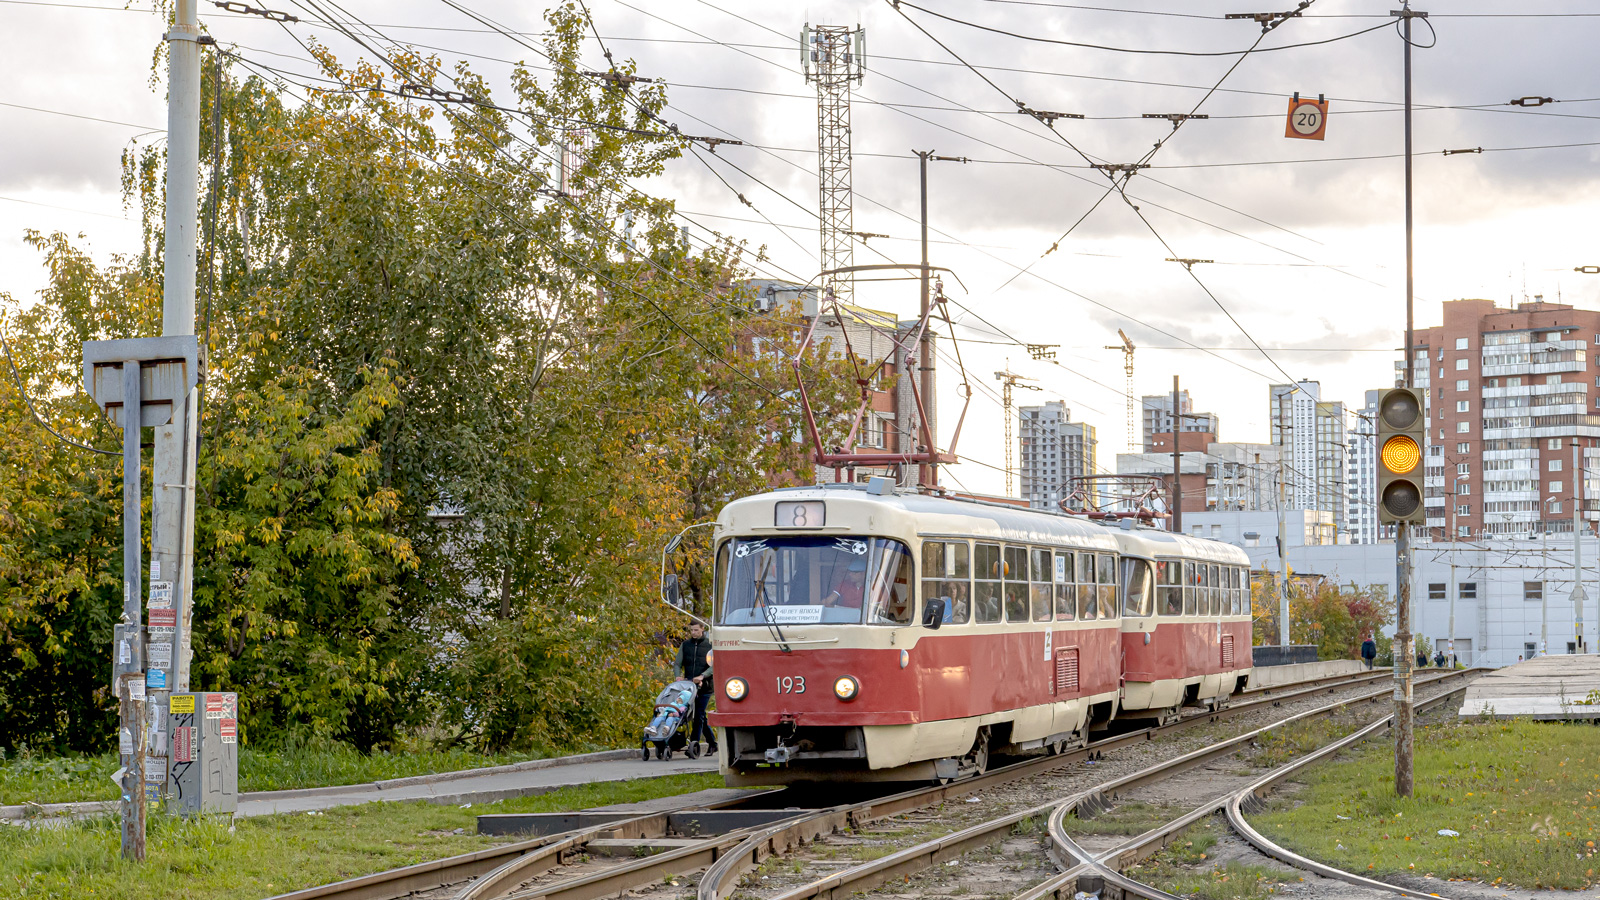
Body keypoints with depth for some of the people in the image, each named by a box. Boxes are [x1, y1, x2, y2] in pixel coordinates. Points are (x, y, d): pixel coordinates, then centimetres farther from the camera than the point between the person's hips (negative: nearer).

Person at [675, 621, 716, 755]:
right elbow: (677, 663, 11)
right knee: (699, 715, 8)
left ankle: (694, 743, -13)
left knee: (699, 715, -11)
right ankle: (712, 743, 18)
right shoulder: (685, 645, 13)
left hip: (704, 686, -4)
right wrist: (678, 675, -10)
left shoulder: (710, 645, 1)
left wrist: (702, 676, -22)